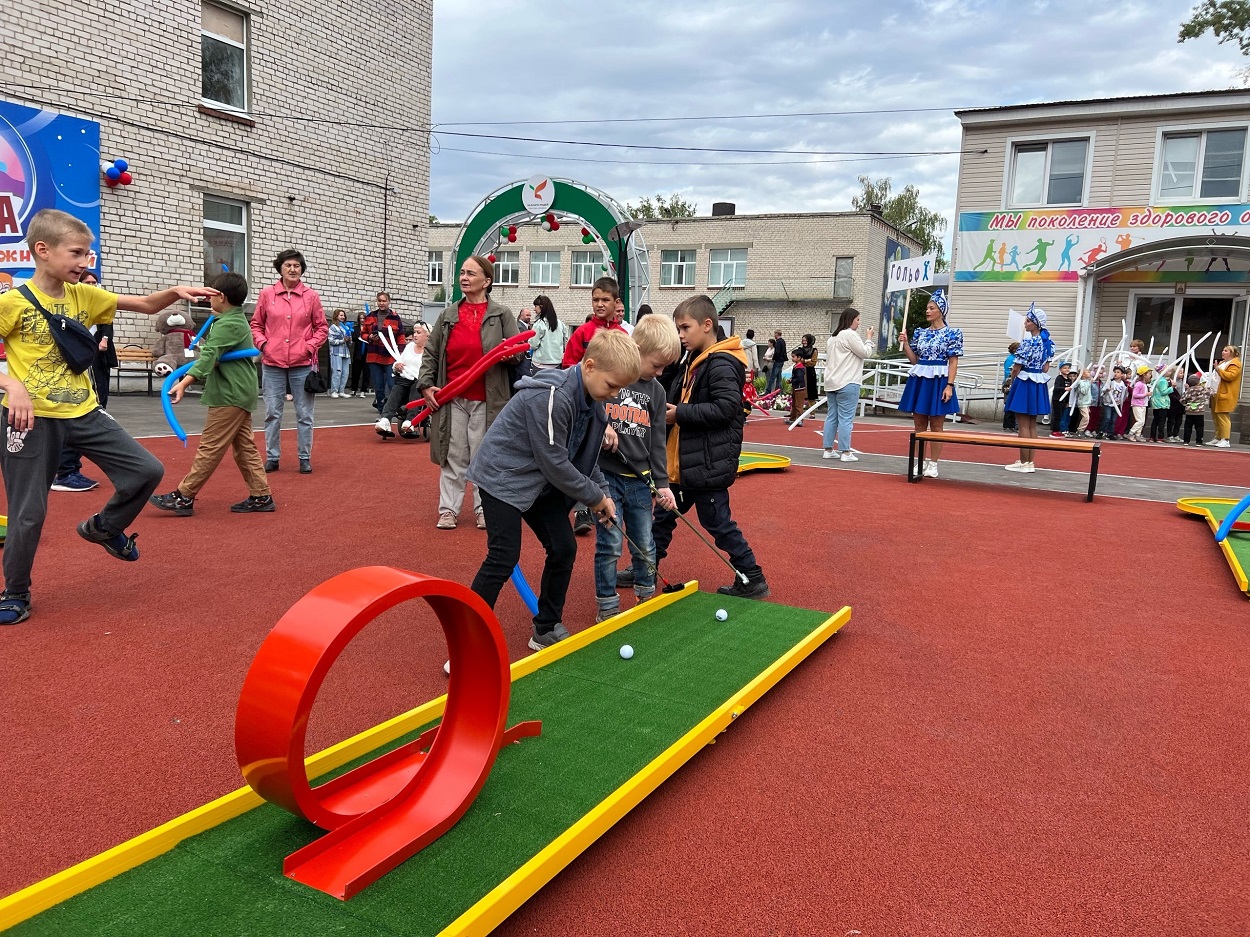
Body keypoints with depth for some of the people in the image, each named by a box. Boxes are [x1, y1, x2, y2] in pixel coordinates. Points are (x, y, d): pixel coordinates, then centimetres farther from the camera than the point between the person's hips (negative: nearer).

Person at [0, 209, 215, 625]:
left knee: (148, 470, 1)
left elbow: (146, 305, 4)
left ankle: (103, 527, 27)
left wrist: (176, 292, -14)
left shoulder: (84, 295, 4)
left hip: (84, 413, 5)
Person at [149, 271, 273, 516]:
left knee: (210, 448, -7)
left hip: (229, 395, -10)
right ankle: (261, 496, 11)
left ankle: (184, 497, -3)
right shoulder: (238, 320, 16)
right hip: (240, 393, 10)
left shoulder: (227, 324, -15)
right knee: (245, 446, 10)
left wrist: (184, 383, -37)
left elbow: (209, 356, -29)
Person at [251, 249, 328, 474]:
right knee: (272, 413, 7)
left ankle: (305, 458, 15)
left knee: (304, 414, 5)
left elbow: (322, 327, 7)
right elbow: (256, 324, 10)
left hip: (302, 364, -1)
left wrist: (310, 346, -6)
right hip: (272, 363, 1)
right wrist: (262, 343, -5)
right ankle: (272, 457, 17)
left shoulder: (311, 295, 2)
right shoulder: (267, 294, 3)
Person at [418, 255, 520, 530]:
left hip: (486, 400, -2)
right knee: (453, 457, 7)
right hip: (452, 399, 3)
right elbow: (431, 353, 12)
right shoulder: (447, 316, 10)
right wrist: (426, 384, 0)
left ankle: (484, 509, 16)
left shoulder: (502, 315, 2)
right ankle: (448, 510, 14)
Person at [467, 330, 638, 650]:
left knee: (564, 548, 5)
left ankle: (547, 629, 20)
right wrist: (594, 496, -14)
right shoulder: (551, 397, -30)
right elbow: (554, 463, -26)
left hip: (540, 481, 9)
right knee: (503, 559, -13)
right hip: (502, 476, -9)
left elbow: (585, 457, 9)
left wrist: (603, 493, -3)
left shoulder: (592, 401, -2)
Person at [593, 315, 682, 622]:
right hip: (605, 473, -4)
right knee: (610, 544, -2)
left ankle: (647, 598, 30)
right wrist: (601, 423, -20)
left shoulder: (656, 392, 9)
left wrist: (662, 483, 4)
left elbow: (657, 442, 9)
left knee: (645, 545, 11)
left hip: (639, 479, 5)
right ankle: (607, 607, 14)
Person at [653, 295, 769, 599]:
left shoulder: (721, 365, -17)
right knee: (664, 514, 18)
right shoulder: (693, 362, 14)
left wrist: (680, 413, -22)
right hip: (684, 462, 10)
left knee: (717, 523, -1)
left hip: (708, 464, -10)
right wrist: (668, 412, 0)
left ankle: (753, 580, 12)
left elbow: (725, 407, -27)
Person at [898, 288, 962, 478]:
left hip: (938, 382, -5)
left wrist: (949, 385, -14)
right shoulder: (920, 333, 11)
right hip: (919, 381, 5)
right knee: (919, 424, 6)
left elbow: (953, 362, -6)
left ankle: (933, 464, 8)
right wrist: (905, 343, 0)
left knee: (936, 425, 1)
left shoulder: (952, 333, -3)